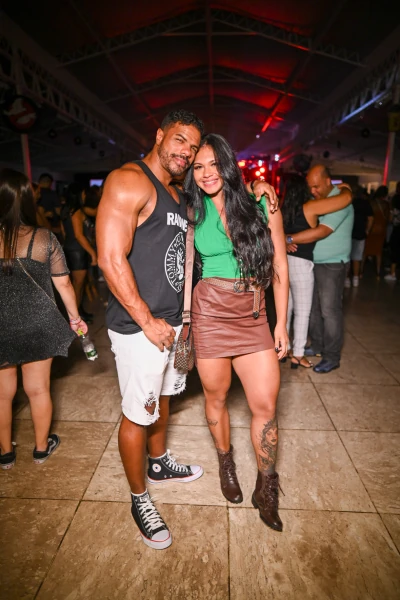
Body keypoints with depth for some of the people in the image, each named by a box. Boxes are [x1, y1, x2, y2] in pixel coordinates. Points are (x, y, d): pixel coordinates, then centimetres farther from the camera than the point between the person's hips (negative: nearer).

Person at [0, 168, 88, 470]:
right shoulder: (45, 238, -10)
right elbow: (63, 283, -6)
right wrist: (75, 317, 8)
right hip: (39, 327, 0)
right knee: (38, 389, 15)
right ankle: (42, 447, 34)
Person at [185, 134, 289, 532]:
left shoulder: (262, 206, 0)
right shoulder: (193, 214, 2)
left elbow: (279, 269, 3)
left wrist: (281, 323, 2)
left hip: (253, 316, 0)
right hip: (209, 312, 0)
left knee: (266, 406, 2)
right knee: (216, 397, 14)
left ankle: (266, 490, 27)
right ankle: (226, 464, 43)